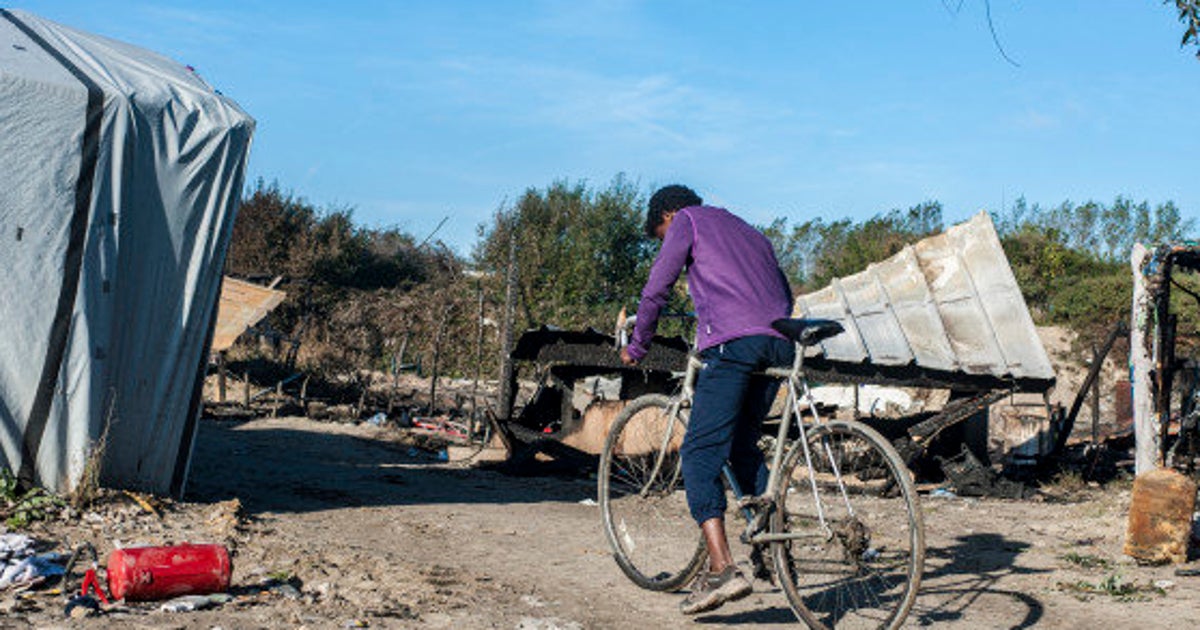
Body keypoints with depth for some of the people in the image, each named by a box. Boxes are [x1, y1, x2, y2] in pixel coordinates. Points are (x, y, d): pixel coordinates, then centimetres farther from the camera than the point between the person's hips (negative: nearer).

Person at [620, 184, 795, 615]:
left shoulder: (687, 220, 14)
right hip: (779, 346, 7)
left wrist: (637, 347, 20)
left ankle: (722, 569, -19)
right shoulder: (749, 232, 35)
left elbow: (656, 291, 8)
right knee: (744, 446, 22)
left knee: (700, 453, -7)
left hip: (732, 342, -7)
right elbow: (784, 294, 33)